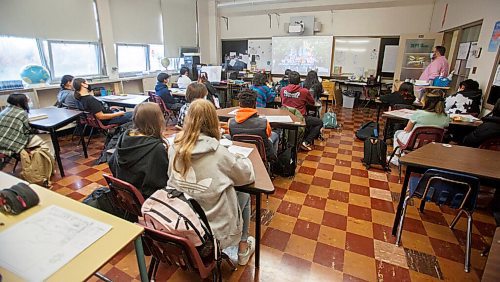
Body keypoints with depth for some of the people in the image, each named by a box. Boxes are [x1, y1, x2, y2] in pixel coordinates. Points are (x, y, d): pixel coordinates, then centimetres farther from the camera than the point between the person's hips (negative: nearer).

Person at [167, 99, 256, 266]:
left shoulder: (174, 148, -10)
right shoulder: (217, 152, -24)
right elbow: (247, 176, -9)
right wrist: (240, 159, 12)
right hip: (213, 228, -5)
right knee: (244, 196, 22)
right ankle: (243, 250, 35)